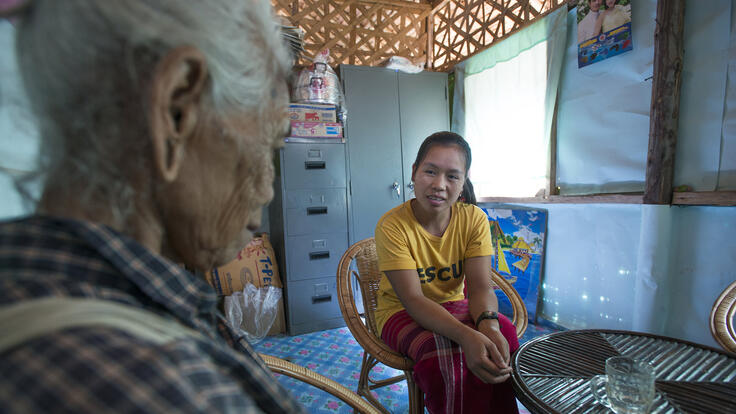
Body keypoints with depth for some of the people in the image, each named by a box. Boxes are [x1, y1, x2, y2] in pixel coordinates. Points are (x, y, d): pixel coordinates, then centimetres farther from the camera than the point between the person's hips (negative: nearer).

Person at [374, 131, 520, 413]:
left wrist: (488, 324, -36)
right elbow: (413, 299, -26)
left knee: (503, 331, -24)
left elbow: (480, 287, -14)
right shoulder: (392, 226, -21)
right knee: (442, 351, -33)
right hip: (402, 314, -3)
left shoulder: (474, 219, -9)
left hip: (454, 307, 4)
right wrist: (466, 335, -41)